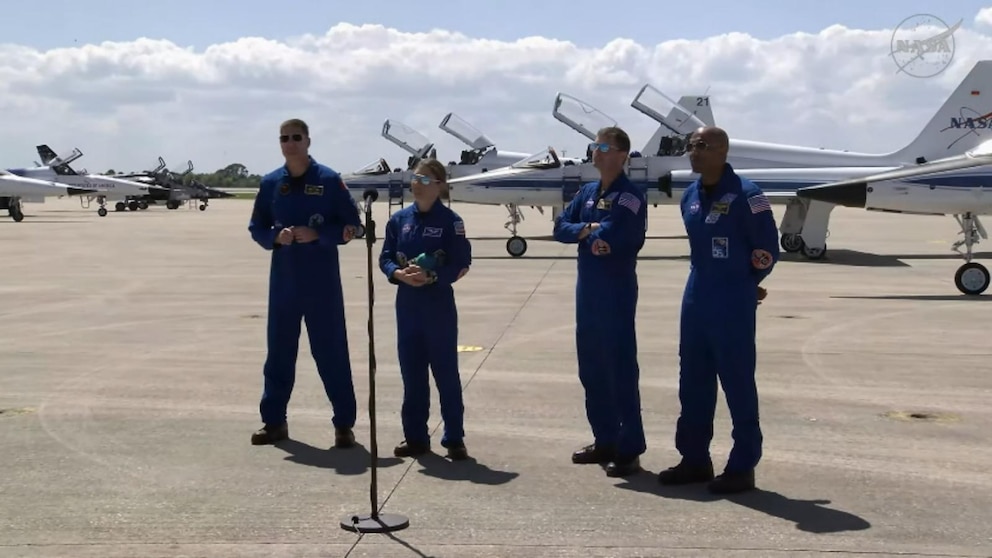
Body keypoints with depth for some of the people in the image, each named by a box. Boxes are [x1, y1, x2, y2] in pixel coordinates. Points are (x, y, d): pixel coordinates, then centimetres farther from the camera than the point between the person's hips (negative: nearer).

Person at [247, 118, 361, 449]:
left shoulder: (329, 180, -4)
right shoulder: (270, 183, 6)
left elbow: (351, 225, -2)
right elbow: (256, 229, 12)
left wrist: (316, 234, -16)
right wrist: (275, 237, -9)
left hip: (322, 278, -3)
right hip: (283, 278, 4)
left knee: (331, 350, 0)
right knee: (279, 349, 10)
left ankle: (344, 423, 9)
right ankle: (274, 421, 21)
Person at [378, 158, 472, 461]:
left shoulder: (450, 221, -6)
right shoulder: (399, 219, 6)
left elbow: (462, 264, -9)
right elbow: (385, 257, 7)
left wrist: (431, 276, -22)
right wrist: (399, 273, -14)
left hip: (439, 304, -4)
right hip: (407, 302, 4)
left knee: (446, 371, 2)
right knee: (411, 370, 10)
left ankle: (454, 439, 12)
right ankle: (415, 437, 21)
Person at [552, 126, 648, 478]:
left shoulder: (630, 196, -11)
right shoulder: (587, 192, 14)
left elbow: (609, 236, -23)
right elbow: (561, 227, 5)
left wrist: (588, 232, -4)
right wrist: (588, 230, -11)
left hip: (617, 290, -8)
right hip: (587, 288, 8)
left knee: (620, 369, -5)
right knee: (591, 369, 12)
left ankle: (629, 449, 1)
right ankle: (605, 441, 24)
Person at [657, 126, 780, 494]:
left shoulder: (745, 195, -13)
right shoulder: (690, 195, 10)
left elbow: (767, 248, -9)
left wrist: (744, 283, 3)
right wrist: (706, 281, 14)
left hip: (733, 302, -8)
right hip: (696, 298, 8)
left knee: (738, 383, -1)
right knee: (693, 381, 12)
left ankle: (742, 467, 9)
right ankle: (695, 459, 23)